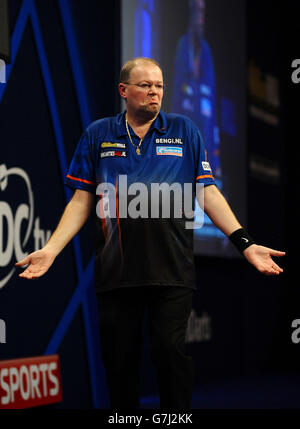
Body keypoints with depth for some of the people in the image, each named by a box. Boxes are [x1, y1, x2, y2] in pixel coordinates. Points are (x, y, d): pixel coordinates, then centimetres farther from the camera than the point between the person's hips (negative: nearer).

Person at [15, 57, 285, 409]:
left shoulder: (184, 131, 10)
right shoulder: (97, 135, 11)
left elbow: (208, 193, 7)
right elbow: (82, 201, 10)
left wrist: (245, 244, -4)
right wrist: (51, 248, -3)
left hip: (172, 270, -1)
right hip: (115, 271, 1)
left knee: (170, 352, -5)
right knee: (119, 360, 5)